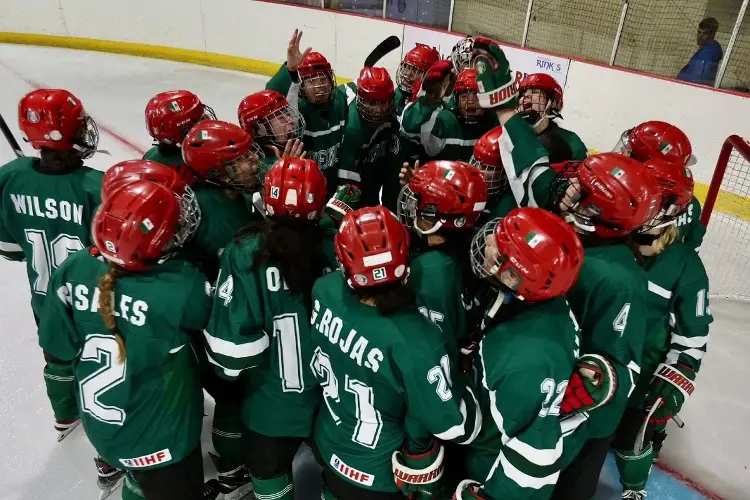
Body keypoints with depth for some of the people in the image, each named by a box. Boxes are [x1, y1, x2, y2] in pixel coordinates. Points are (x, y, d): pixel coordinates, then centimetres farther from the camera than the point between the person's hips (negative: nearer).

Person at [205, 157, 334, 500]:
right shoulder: (333, 251, -14)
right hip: (333, 397, 2)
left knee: (268, 471, 25)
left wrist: (230, 368, 0)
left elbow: (232, 336, -21)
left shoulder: (245, 253, -20)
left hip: (271, 403, -2)